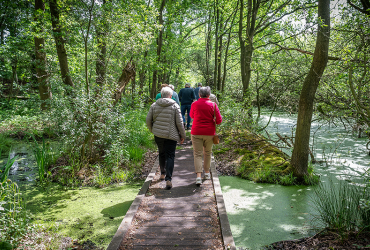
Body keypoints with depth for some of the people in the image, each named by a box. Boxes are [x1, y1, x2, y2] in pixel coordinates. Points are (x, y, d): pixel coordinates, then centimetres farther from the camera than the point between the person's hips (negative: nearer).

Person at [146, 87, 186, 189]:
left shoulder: (154, 105, 3)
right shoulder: (175, 106, -4)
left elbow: (148, 120, 5)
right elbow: (179, 123, -6)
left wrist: (152, 130, 21)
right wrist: (182, 135, 4)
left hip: (158, 135, 3)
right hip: (171, 135, -3)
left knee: (162, 154, 22)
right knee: (170, 156, 0)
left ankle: (163, 173, 36)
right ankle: (168, 179, -10)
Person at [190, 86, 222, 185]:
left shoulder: (194, 104, -3)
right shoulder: (213, 105, -5)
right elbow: (219, 120, -7)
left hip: (197, 133, -1)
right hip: (209, 133, 1)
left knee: (197, 154, 1)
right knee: (207, 153, 18)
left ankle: (198, 176, -10)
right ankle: (207, 173, 31)